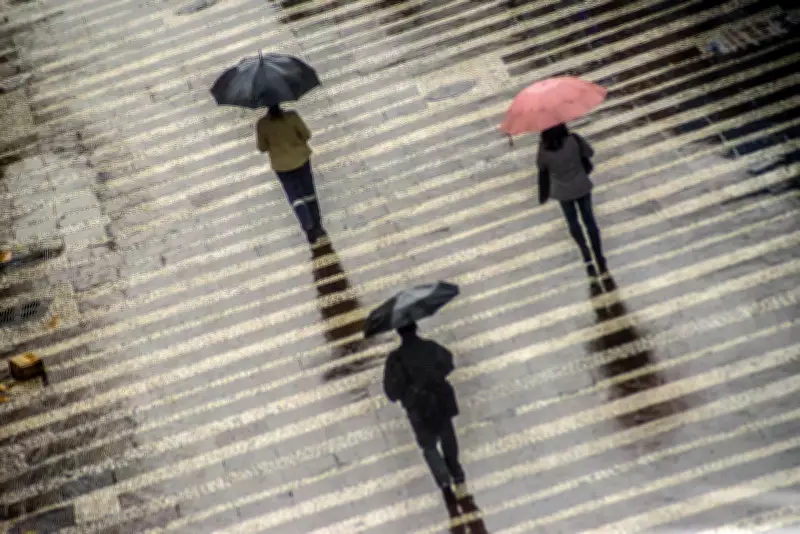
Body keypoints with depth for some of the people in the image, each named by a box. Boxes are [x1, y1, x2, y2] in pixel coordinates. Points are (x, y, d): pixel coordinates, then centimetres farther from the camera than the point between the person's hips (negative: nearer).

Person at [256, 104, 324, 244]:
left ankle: (309, 229, -3)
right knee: (309, 194, 15)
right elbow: (307, 134, -8)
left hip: (282, 165, 0)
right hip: (301, 158, 0)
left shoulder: (262, 124, -15)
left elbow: (262, 148, -5)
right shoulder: (292, 116, -17)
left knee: (296, 198, 10)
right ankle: (317, 227, 20)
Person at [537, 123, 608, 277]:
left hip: (563, 191, -1)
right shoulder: (574, 140, -26)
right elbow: (589, 153, -6)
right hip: (582, 186, 1)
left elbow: (541, 166, -8)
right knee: (589, 220, 16)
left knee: (572, 222, 23)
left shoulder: (545, 149, -27)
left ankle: (587, 257, 17)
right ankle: (600, 261, 18)